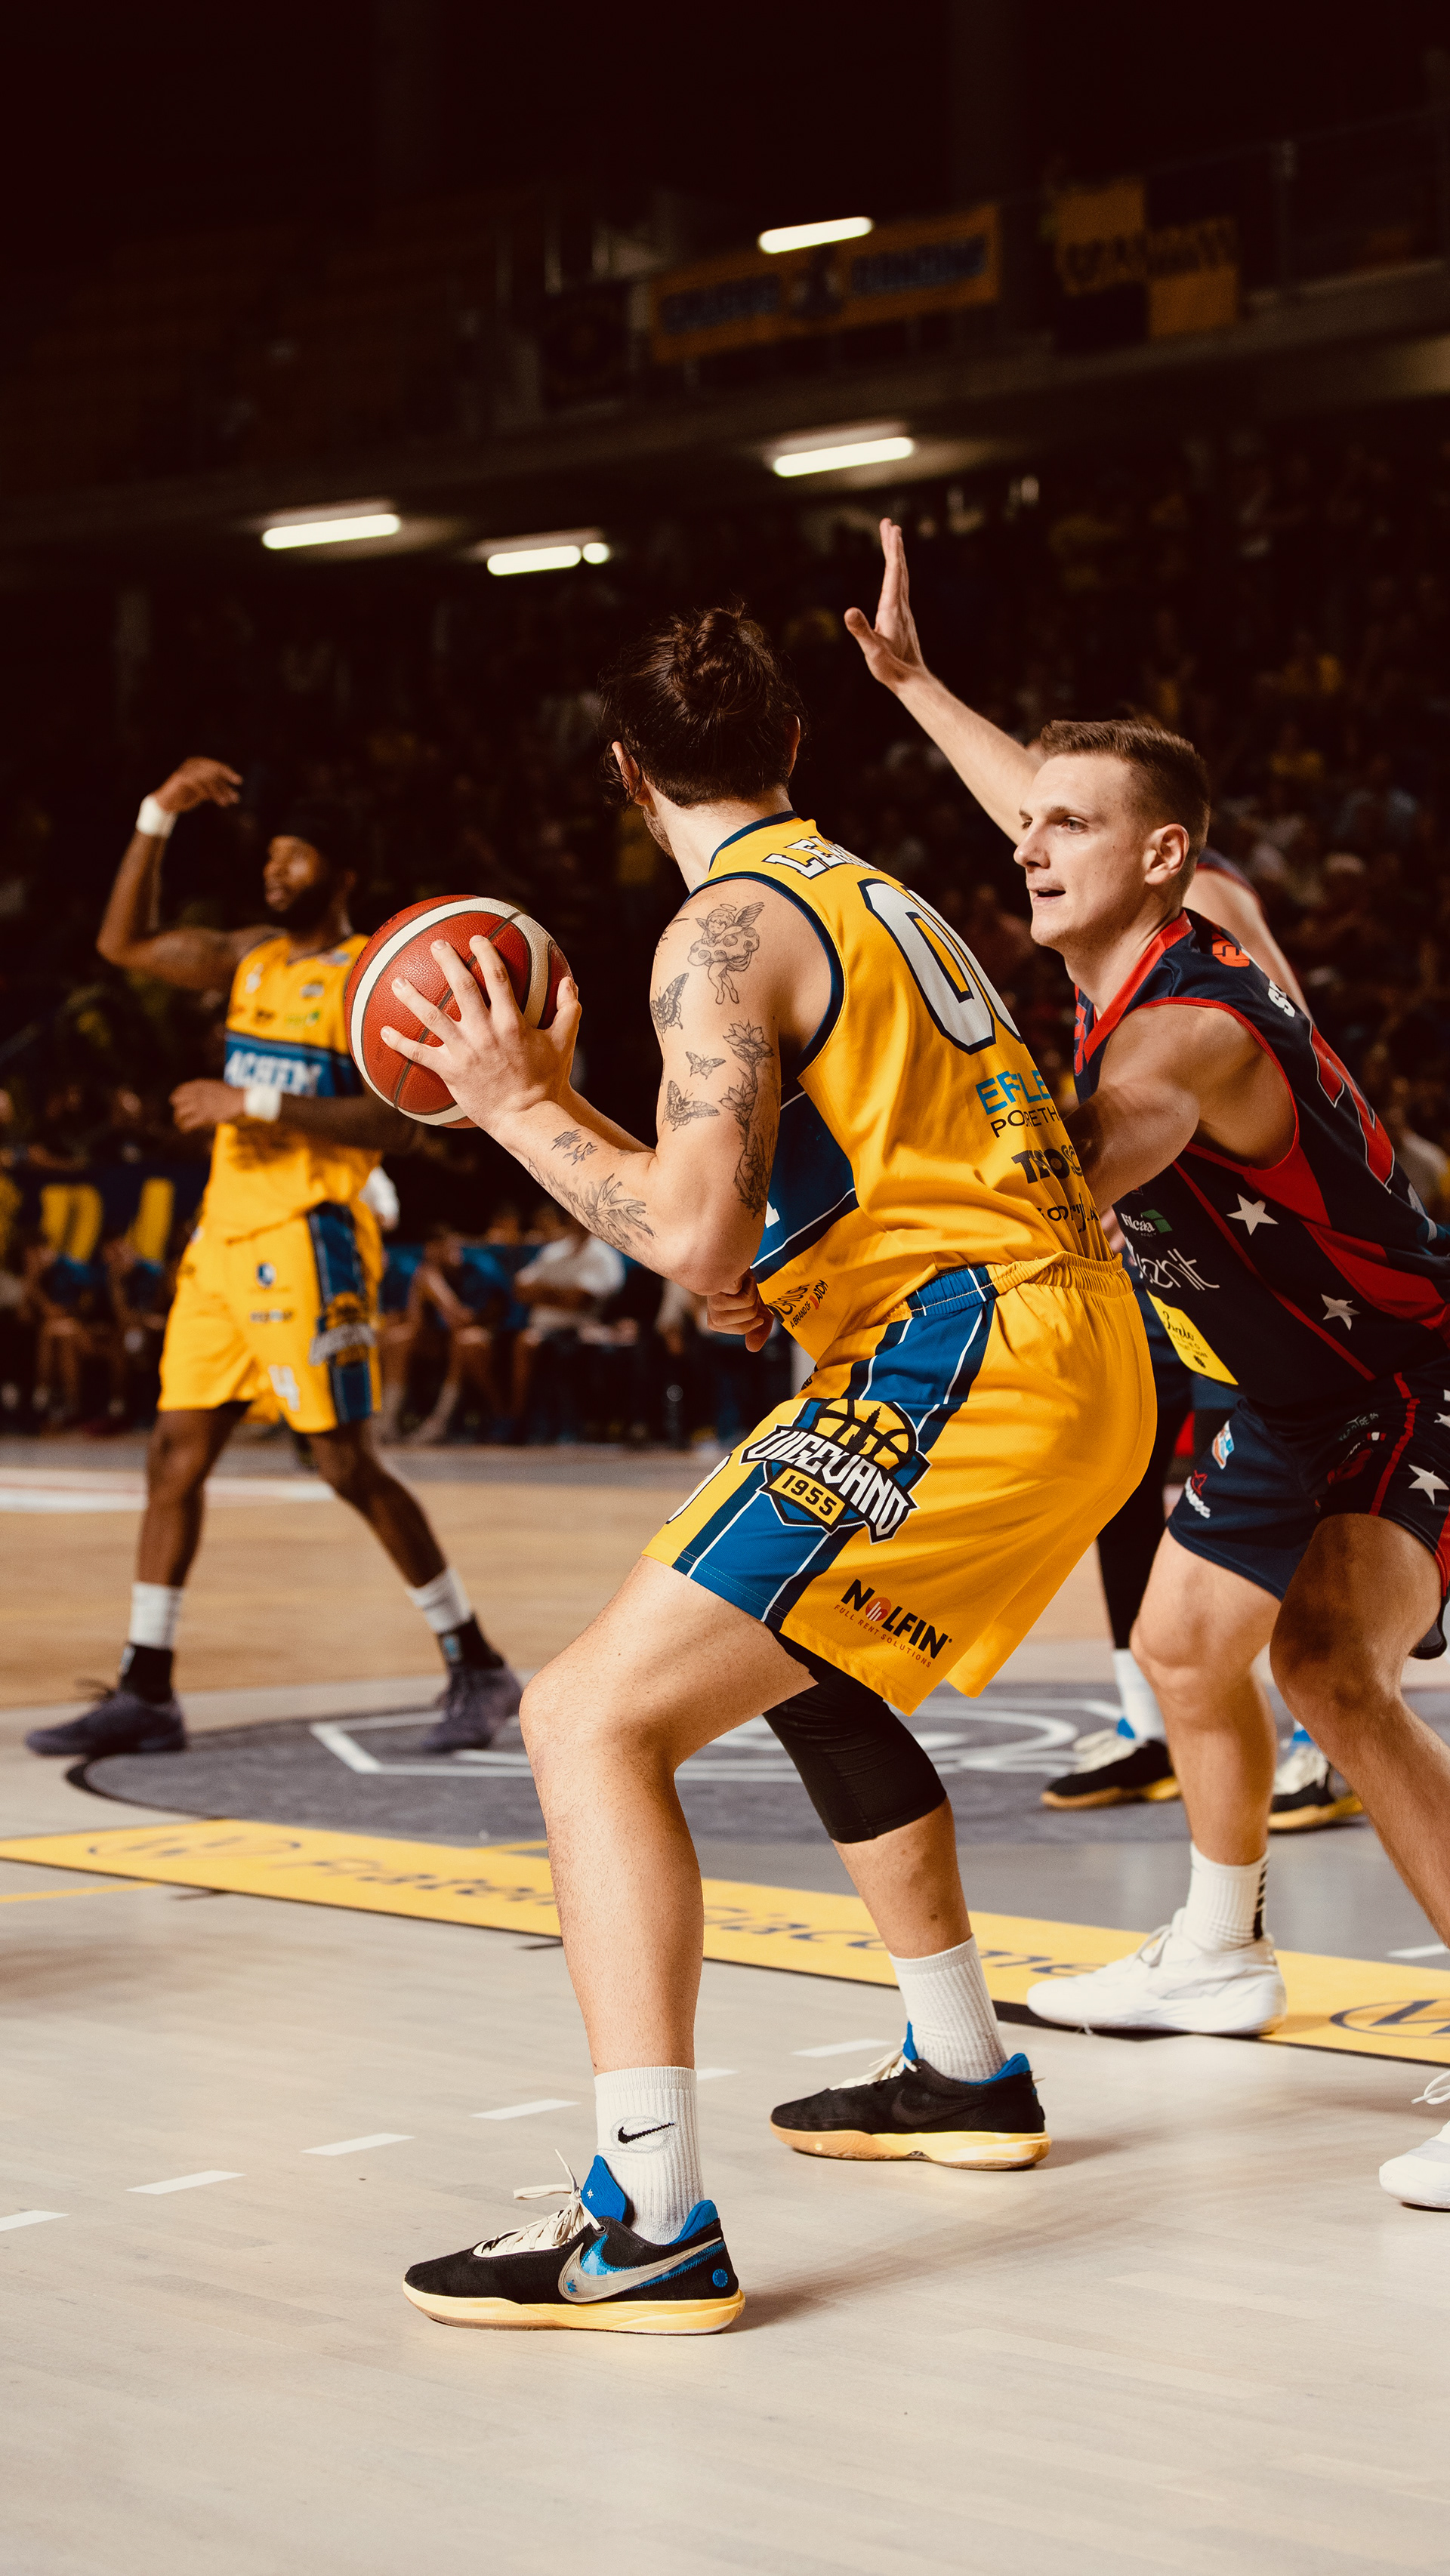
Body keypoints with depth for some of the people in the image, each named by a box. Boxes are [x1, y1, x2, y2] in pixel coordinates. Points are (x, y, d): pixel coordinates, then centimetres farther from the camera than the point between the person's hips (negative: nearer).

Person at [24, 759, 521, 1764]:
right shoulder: (254, 955, 14)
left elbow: (392, 1121, -17)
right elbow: (125, 944, 14)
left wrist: (256, 1103, -21)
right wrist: (158, 820, 5)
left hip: (310, 1240, -7)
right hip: (227, 1234, 8)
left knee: (349, 1464, -6)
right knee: (176, 1455, 4)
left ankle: (478, 1668, 5)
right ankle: (146, 1695, 8)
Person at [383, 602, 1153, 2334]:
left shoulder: (728, 928, -7)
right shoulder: (878, 897, 22)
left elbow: (699, 1239, -18)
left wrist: (525, 1107, -5)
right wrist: (774, 1276, 33)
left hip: (957, 1372, -10)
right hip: (1083, 1356, 10)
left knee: (595, 1717, -13)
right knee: (813, 1673, 33)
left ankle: (649, 2223, -23)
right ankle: (963, 2076, 41)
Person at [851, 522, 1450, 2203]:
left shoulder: (1192, 1033, -31)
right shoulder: (1128, 961, -3)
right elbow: (1044, 813, 19)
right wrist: (910, 681, 21)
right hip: (1295, 1391, 10)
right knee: (1184, 1649, 20)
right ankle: (1219, 1956, 43)